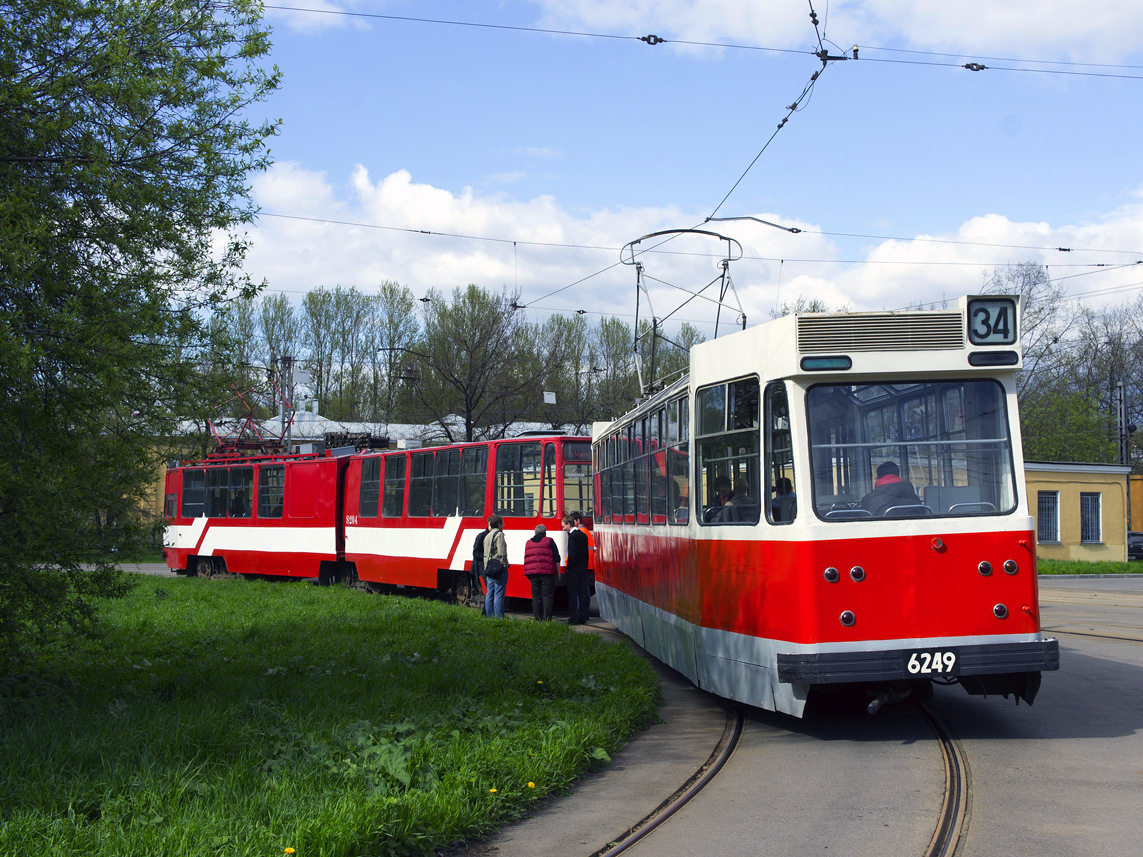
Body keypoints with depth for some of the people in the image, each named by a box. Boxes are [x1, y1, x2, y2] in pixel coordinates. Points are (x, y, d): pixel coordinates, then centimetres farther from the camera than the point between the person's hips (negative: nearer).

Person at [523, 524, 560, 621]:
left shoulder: (528, 543, 17)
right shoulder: (549, 541, 3)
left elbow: (526, 559, 20)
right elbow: (556, 558, 0)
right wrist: (558, 572, 5)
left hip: (533, 573, 4)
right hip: (547, 573, -4)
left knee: (536, 596, 7)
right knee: (547, 596, -3)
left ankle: (537, 618, 5)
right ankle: (546, 618, -10)